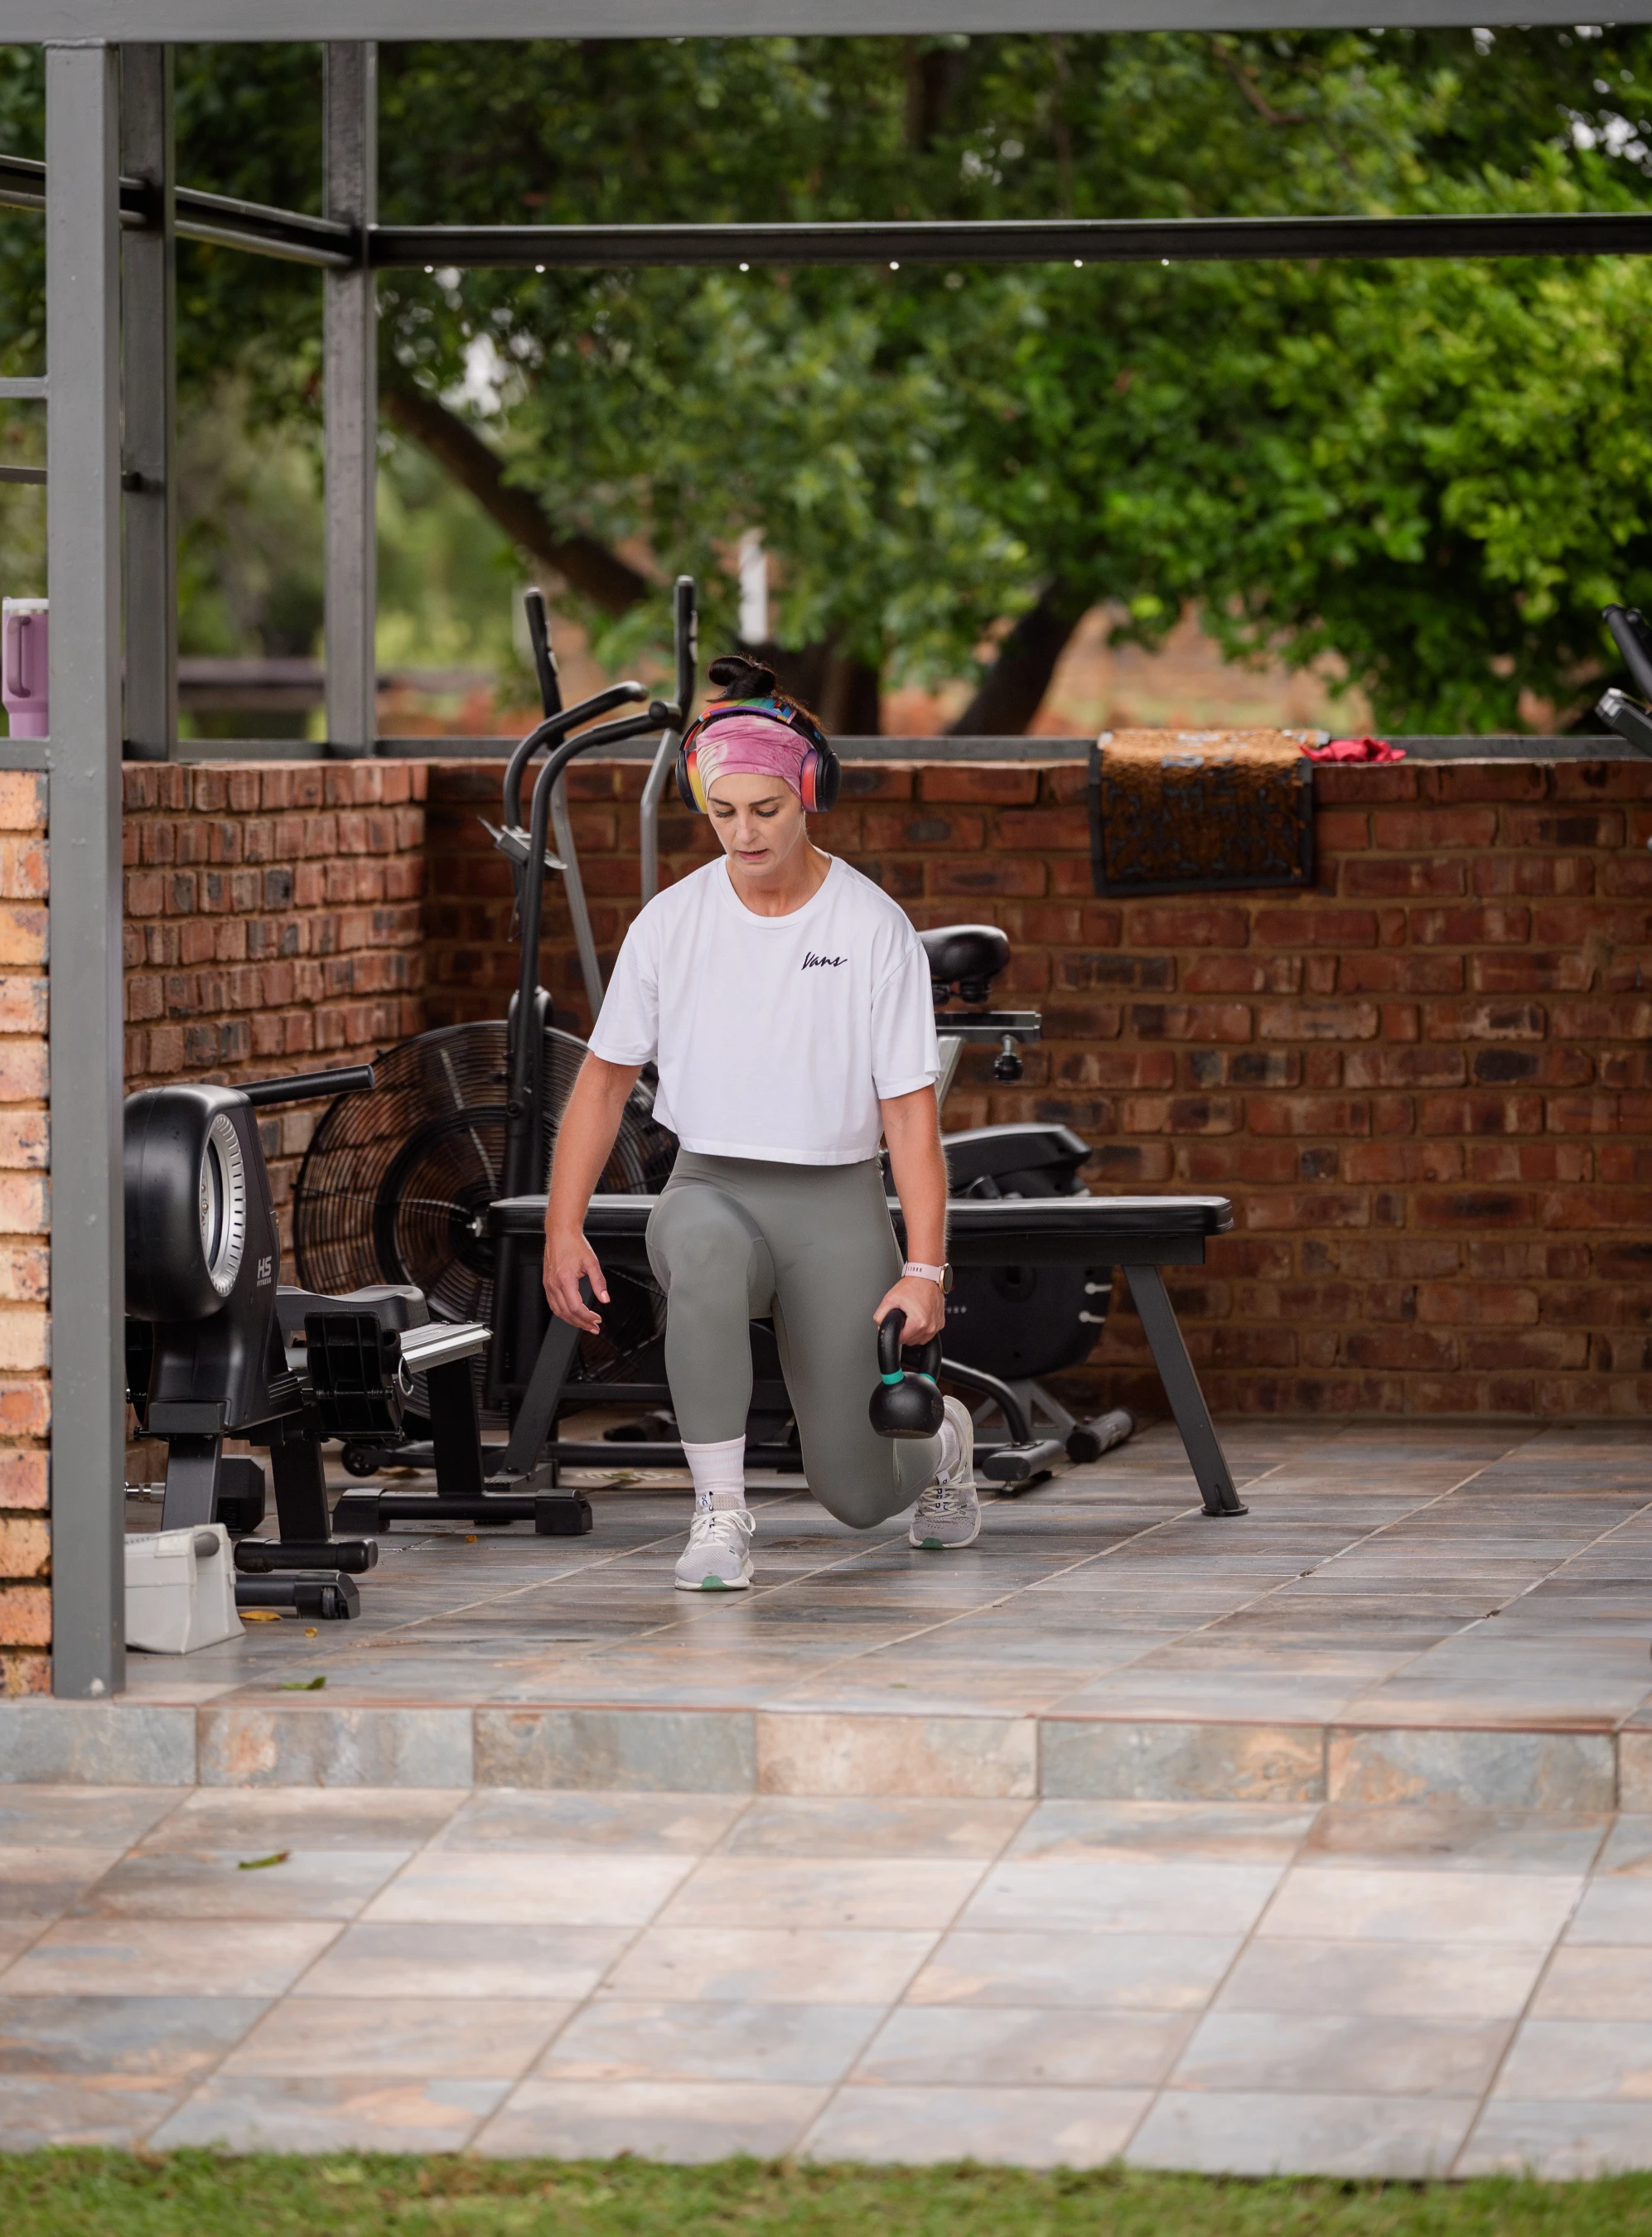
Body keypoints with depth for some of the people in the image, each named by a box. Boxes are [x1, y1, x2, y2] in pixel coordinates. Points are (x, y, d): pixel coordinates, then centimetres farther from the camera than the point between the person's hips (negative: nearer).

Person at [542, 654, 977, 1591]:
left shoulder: (876, 927, -7)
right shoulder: (671, 922, -1)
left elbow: (912, 1110, -7)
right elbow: (606, 1078, 6)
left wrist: (924, 1269, -15)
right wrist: (563, 1228, -4)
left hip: (836, 1200, -1)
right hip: (710, 1187, 1)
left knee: (860, 1495, 1)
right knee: (707, 1251, -40)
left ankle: (942, 1441, 40)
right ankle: (721, 1513, -28)